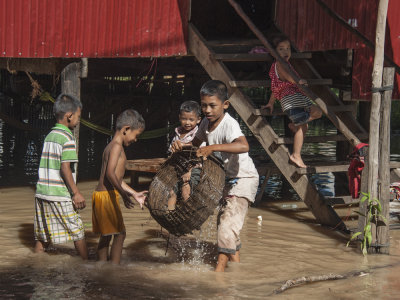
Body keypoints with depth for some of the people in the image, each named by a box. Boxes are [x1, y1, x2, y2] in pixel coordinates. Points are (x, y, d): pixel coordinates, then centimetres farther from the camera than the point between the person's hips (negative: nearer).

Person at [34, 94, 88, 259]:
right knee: (77, 231, 5)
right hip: (60, 196, -8)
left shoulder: (50, 135, 14)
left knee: (43, 234, 11)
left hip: (42, 192, 8)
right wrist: (76, 192, -13)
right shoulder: (67, 137, -11)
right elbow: (65, 168, -17)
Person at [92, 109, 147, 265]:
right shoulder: (117, 146, -12)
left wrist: (135, 194, 27)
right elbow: (110, 173, -26)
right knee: (120, 234, -7)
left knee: (106, 235, 15)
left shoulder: (111, 147, 19)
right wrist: (123, 193, -35)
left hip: (101, 195, 10)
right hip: (106, 195, -10)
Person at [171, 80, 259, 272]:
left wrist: (213, 147, -51)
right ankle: (235, 259, 32)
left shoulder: (229, 124, -26)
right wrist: (181, 146, -2)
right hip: (225, 179, 9)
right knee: (224, 219, 17)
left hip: (243, 178, -9)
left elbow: (243, 146, -46)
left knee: (229, 220, -17)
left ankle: (220, 266, -14)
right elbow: (196, 142, 18)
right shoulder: (206, 123, -1)